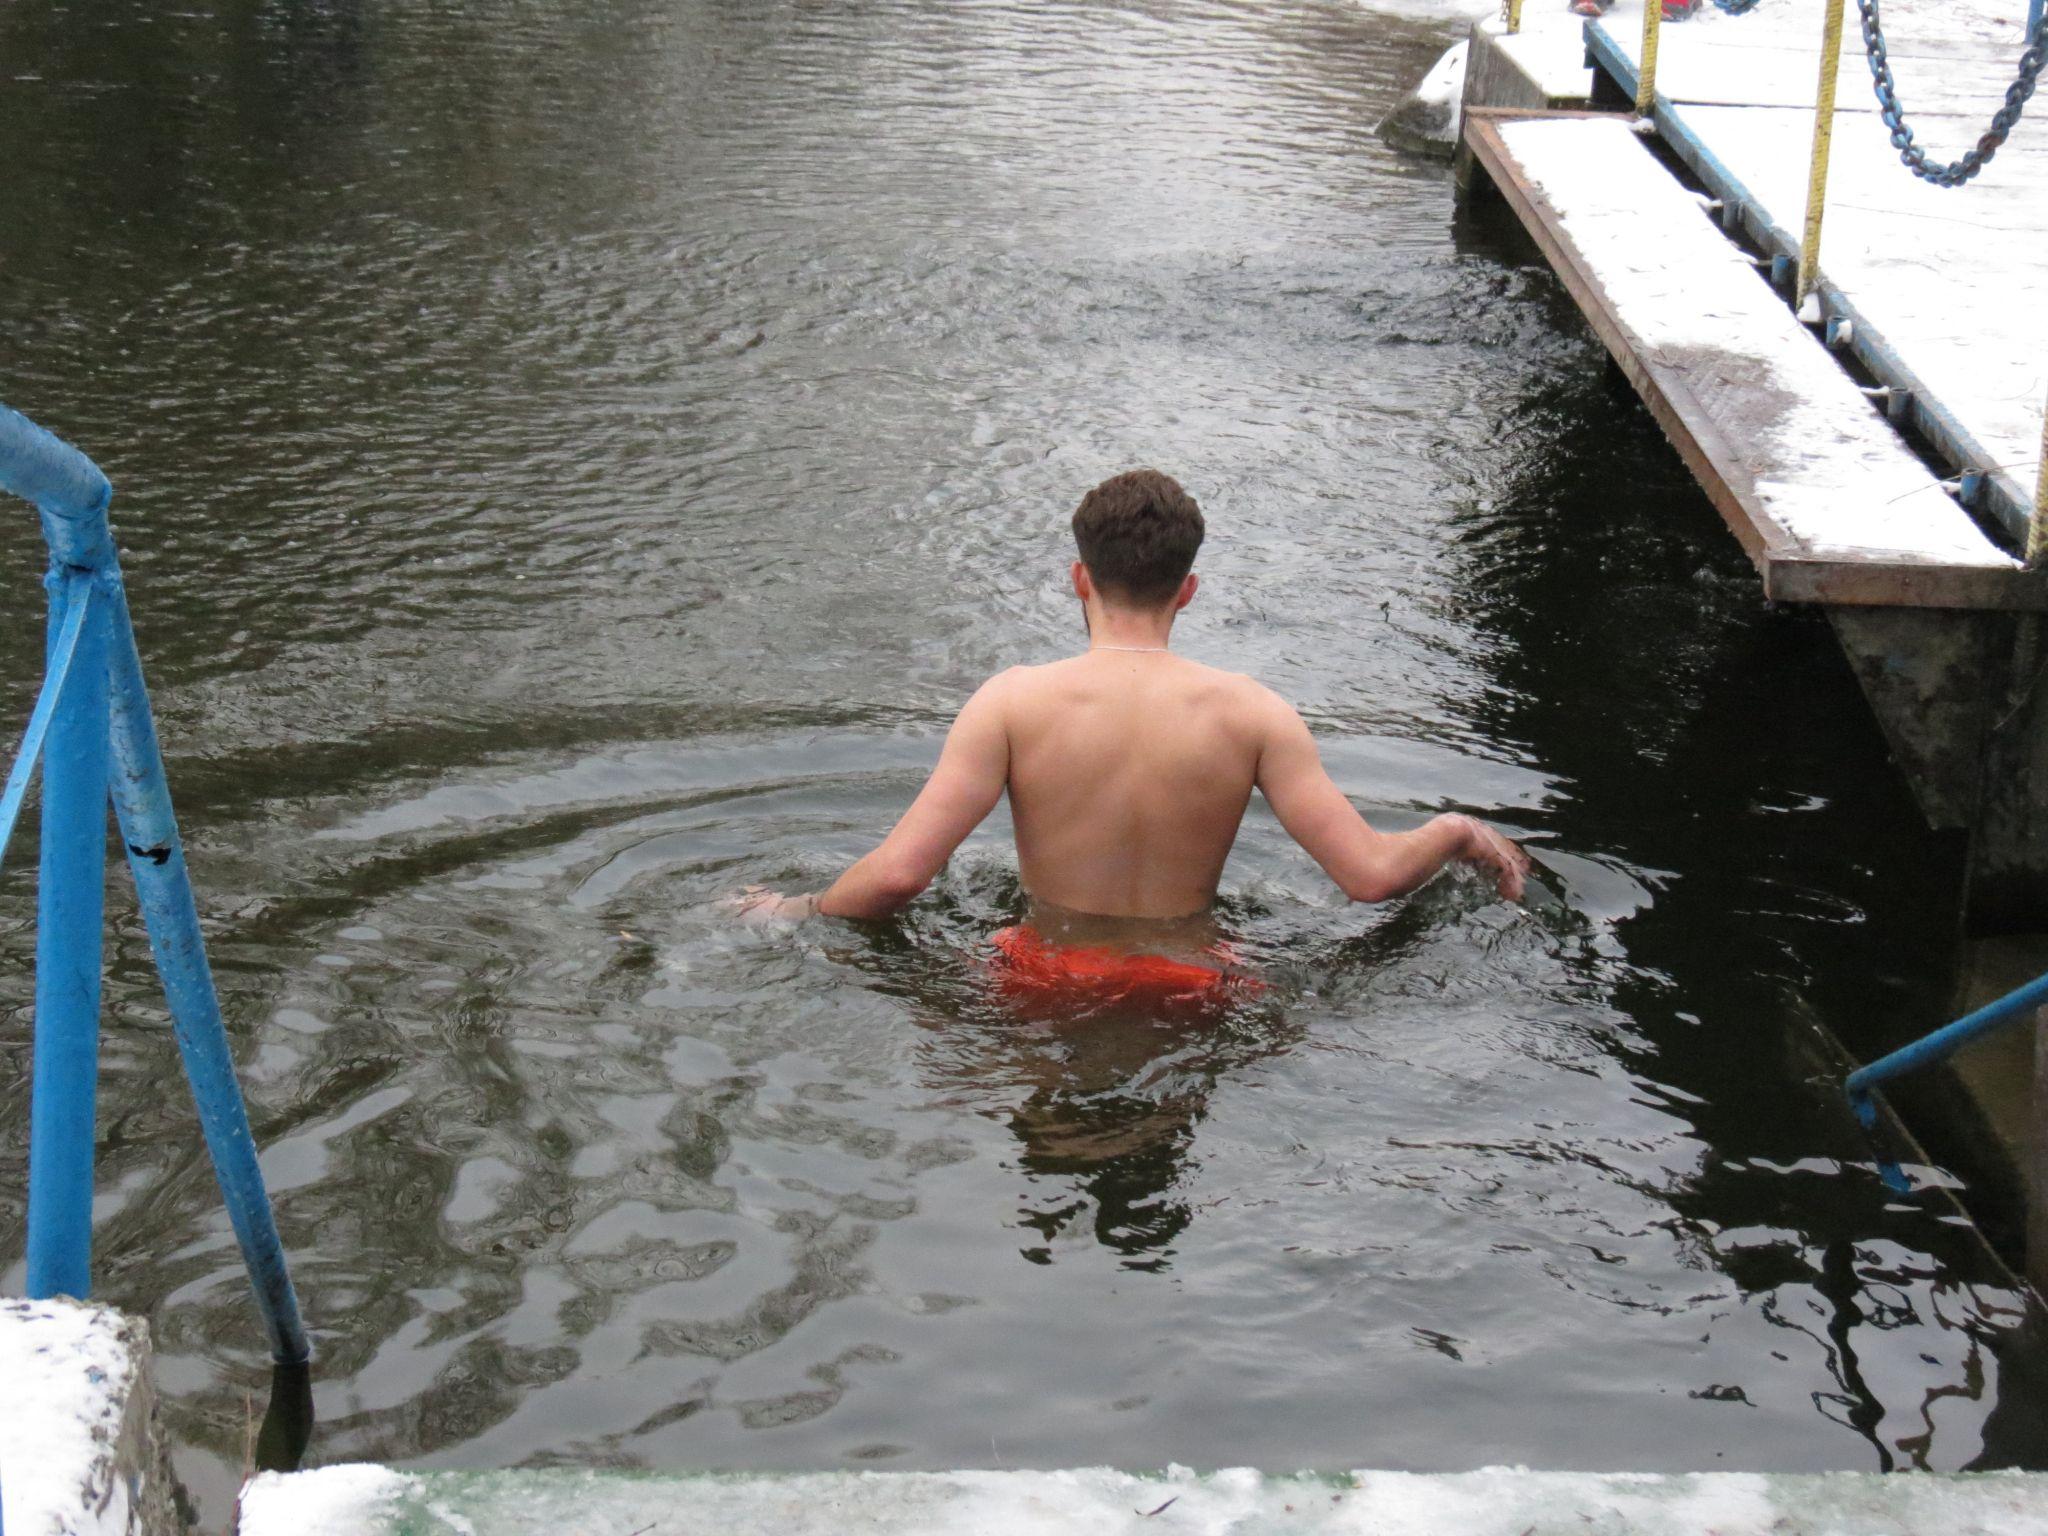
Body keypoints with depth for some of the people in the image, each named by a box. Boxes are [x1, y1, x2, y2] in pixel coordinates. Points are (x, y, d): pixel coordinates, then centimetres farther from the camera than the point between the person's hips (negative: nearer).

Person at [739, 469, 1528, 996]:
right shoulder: (1249, 713, -5)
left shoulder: (1015, 701, -9)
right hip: (1187, 987, 1)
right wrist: (1456, 831, 15)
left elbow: (899, 872, -14)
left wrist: (798, 911, 6)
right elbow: (1372, 874, -6)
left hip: (1047, 982, -1)